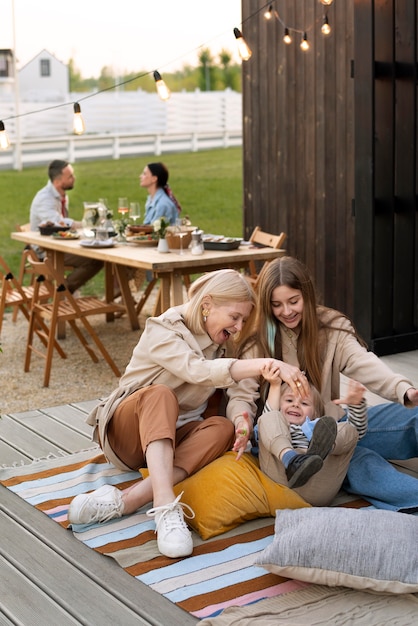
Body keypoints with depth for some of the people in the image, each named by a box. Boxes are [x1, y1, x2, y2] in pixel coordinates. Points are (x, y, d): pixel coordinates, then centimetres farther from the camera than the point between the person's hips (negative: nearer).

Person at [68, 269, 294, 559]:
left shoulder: (219, 345, 7)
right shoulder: (163, 331, -15)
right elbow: (199, 371, -34)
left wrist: (242, 419, -28)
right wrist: (263, 364, -47)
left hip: (175, 437, 5)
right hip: (128, 432, -5)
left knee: (223, 427, -28)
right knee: (160, 393, -36)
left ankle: (123, 501, -40)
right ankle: (166, 508, -52)